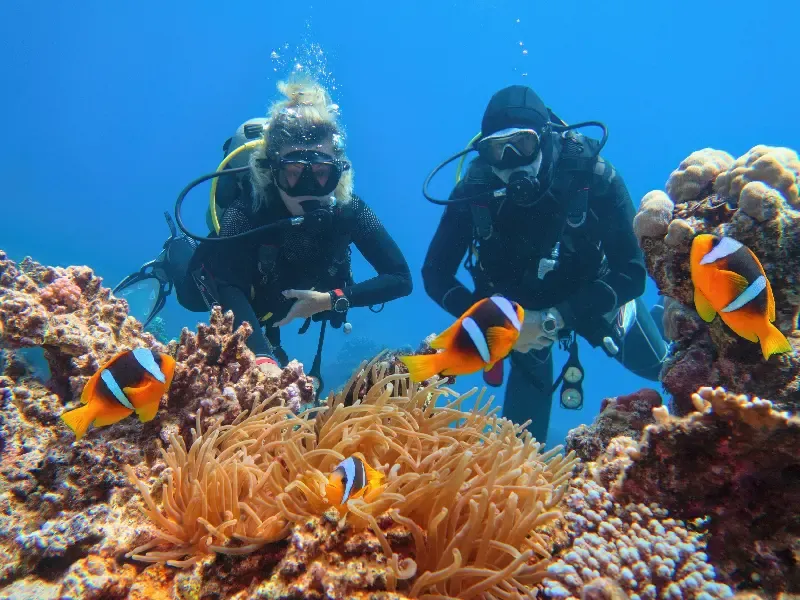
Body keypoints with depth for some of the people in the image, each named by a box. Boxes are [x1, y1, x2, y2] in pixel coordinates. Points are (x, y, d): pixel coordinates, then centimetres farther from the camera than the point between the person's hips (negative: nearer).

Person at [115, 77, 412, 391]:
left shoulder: (348, 210, -37)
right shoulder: (247, 211, -44)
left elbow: (400, 278, -36)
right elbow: (230, 293, -53)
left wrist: (333, 300, -45)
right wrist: (262, 357, -70)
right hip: (227, 269, -3)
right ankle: (176, 254, 49)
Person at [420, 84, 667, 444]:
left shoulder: (593, 176, -31)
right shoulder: (474, 190, -28)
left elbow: (632, 275, -30)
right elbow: (434, 275, -20)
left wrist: (552, 320, -37)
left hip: (596, 298, 0)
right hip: (522, 313, 1)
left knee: (657, 367, 24)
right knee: (522, 437, 10)